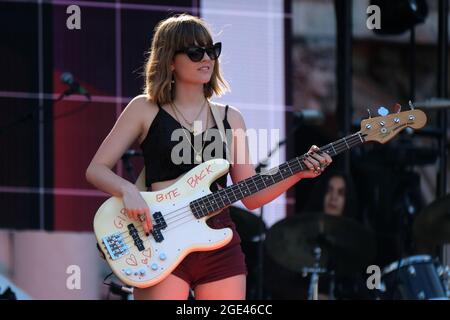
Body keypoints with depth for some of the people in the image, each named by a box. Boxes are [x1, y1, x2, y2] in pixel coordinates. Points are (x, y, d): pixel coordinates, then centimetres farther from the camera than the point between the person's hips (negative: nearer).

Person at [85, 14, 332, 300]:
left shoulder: (230, 118, 14)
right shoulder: (145, 109, 5)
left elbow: (250, 196, 13)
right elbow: (96, 169, 4)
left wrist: (298, 173, -2)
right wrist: (128, 190, -15)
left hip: (220, 244, 4)